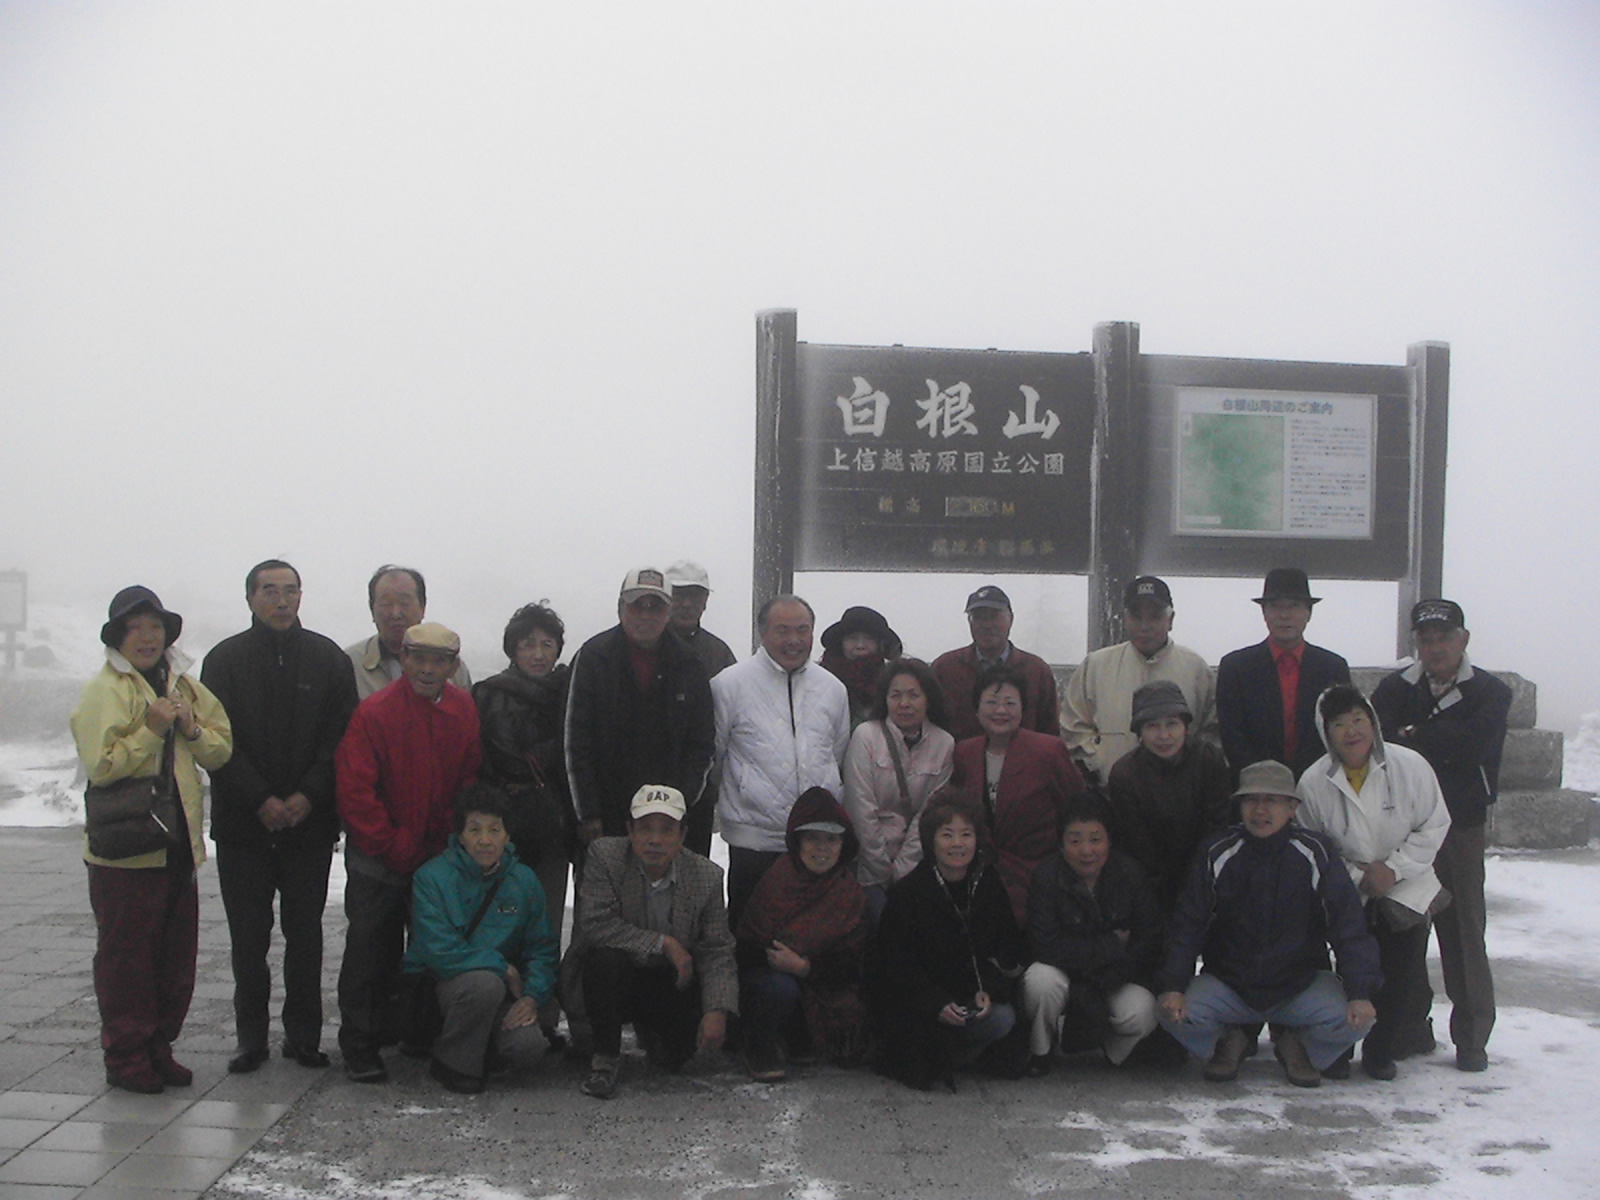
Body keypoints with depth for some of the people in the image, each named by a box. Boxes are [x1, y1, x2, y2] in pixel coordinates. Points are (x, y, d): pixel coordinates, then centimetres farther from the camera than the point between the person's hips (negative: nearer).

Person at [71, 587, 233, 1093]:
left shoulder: (187, 687, 13)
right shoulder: (103, 690, -7)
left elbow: (221, 751, 11)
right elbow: (101, 766, -16)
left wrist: (192, 729, -7)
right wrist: (152, 730, -19)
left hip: (179, 843, 6)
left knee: (177, 956, 10)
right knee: (126, 956, 2)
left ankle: (159, 1048, 23)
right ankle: (126, 1057, 13)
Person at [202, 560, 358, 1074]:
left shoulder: (327, 658, 6)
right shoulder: (225, 659, 4)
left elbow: (342, 737, 1)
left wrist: (309, 795, -11)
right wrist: (260, 800, -12)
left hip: (310, 821, 0)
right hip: (243, 823, 0)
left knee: (305, 933, 5)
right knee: (249, 935, 4)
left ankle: (303, 1033, 16)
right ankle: (251, 1037, 15)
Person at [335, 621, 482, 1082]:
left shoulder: (464, 711, 0)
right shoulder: (373, 712, -14)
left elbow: (470, 781, 7)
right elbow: (354, 791, -17)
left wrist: (449, 837, -3)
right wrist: (396, 848, -14)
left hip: (439, 857, 4)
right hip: (379, 861, -4)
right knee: (371, 950, 2)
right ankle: (360, 1047, 13)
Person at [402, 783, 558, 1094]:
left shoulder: (524, 881, 1)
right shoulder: (432, 877, -11)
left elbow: (542, 949, 3)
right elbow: (440, 952, -18)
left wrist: (532, 996, -14)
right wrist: (504, 969, -14)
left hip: (503, 986, 3)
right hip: (437, 985, -3)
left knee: (528, 1043, -24)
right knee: (485, 983, -36)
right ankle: (451, 1062, -8)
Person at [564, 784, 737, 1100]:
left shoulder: (708, 876, -9)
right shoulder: (605, 855, -16)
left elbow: (717, 952, -8)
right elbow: (594, 923, -25)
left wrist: (717, 1012, -23)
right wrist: (663, 943, -25)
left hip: (670, 981, 3)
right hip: (613, 978, -2)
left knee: (678, 1054, -17)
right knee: (605, 957, -34)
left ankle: (647, 1027, 22)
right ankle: (605, 1056, -12)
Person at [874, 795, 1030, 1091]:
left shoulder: (988, 883, 4)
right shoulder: (907, 893, -10)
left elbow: (1008, 950, 5)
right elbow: (897, 966, -11)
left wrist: (990, 991, -13)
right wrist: (938, 1004, -23)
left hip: (976, 998, 6)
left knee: (1014, 1062, -9)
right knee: (1001, 1020, -25)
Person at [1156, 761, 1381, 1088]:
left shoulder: (1316, 854, -6)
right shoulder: (1217, 854, -5)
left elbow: (1349, 928, -7)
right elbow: (1187, 925, -5)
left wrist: (1359, 993, -20)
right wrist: (1172, 986, -18)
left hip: (1301, 984, 0)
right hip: (1227, 984, 0)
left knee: (1352, 1021, -26)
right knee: (1176, 1016, -25)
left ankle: (1295, 1045, 8)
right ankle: (1228, 1042, 10)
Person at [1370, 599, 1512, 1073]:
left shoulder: (1490, 693, 3)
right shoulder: (1395, 689, 9)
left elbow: (1474, 744, -15)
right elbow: (1378, 739, -6)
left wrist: (1414, 736, -8)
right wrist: (1441, 746, -13)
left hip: (1460, 825, -2)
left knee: (1463, 930, -1)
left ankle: (1471, 1037, 8)